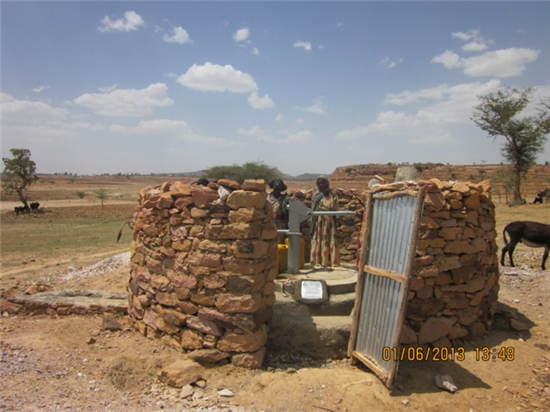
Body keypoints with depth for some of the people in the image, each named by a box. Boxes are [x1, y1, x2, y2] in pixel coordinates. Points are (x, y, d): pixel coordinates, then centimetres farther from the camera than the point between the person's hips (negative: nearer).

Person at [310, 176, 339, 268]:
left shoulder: (332, 194, 5)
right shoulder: (315, 195, 12)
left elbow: (334, 208, -1)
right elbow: (313, 208, 10)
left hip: (328, 221, -2)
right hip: (317, 221, 2)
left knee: (327, 241, -3)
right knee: (317, 240, -1)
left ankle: (327, 261, -2)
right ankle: (317, 261, 3)